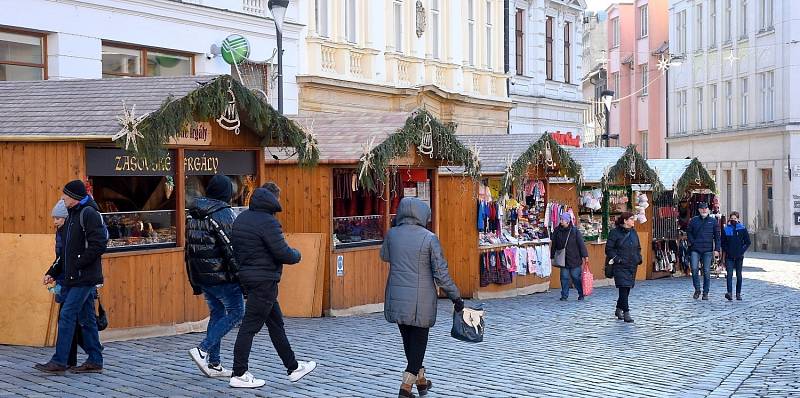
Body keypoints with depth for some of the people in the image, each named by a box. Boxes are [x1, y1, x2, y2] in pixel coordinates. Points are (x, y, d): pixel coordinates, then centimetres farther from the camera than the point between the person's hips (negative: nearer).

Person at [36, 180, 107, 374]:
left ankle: (59, 362, -2)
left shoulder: (89, 214, -12)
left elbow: (99, 244, -21)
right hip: (76, 278, 9)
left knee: (67, 315, -8)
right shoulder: (72, 216, 19)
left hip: (85, 278, -9)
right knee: (86, 319, 10)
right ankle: (95, 361, 14)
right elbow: (65, 252, 23)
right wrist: (52, 273, 16)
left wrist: (79, 264, -17)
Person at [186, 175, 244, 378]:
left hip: (201, 276, 8)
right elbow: (230, 248, -19)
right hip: (222, 276, -8)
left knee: (216, 313, 15)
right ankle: (203, 350, -8)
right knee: (236, 312, 2)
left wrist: (194, 281, 21)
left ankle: (213, 364, 16)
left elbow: (189, 248, 17)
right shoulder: (222, 213, -14)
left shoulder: (193, 214, 12)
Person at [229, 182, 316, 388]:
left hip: (247, 276, 9)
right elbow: (283, 253, -20)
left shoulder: (241, 218, 9)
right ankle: (239, 375, 5)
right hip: (264, 280, -9)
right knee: (250, 326, -2)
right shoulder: (267, 221, -18)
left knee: (276, 322, 16)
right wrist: (297, 255, -1)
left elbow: (236, 248, 15)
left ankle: (293, 367, 25)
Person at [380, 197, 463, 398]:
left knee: (408, 339, 18)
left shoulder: (391, 234, -2)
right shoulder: (429, 238, -11)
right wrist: (455, 297, 0)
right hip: (421, 300, -4)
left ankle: (420, 379, 33)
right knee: (419, 339, 9)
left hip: (397, 297, 4)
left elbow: (384, 256, 20)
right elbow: (441, 273, -11)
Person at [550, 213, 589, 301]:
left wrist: (585, 256, -8)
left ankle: (581, 294, 16)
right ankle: (564, 295, 12)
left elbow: (581, 243, -5)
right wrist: (552, 256, 11)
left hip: (574, 258, -3)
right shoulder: (557, 230, 4)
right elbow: (554, 245, 11)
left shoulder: (574, 230, -4)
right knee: (564, 277, 3)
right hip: (563, 259, 3)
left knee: (576, 277, 1)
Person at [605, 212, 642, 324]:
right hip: (620, 266, -7)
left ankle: (619, 309, 28)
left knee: (627, 289, 12)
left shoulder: (633, 232, 12)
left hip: (632, 265, 7)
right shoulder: (615, 232, -8)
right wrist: (617, 259, -17)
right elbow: (609, 249, -8)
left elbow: (638, 247, 23)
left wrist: (639, 258, 8)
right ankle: (626, 312, -10)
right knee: (624, 288, -12)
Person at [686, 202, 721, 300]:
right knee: (694, 269, -10)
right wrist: (692, 242, -2)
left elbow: (717, 236, 6)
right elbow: (688, 232, 14)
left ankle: (705, 292, 10)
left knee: (706, 271, 2)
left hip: (708, 250, 0)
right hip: (695, 250, 0)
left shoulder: (713, 221, 6)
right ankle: (697, 289, 7)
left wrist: (716, 249, -2)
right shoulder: (693, 221, 8)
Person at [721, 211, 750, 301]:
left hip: (739, 256, 1)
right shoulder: (726, 230, 2)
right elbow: (723, 243, 9)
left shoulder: (743, 229, 2)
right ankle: (729, 293, -19)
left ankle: (738, 293, 17)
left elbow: (748, 242, 5)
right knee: (729, 274, -11)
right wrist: (725, 252, -2)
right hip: (729, 257, -1)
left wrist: (742, 251, -5)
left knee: (739, 275, 9)